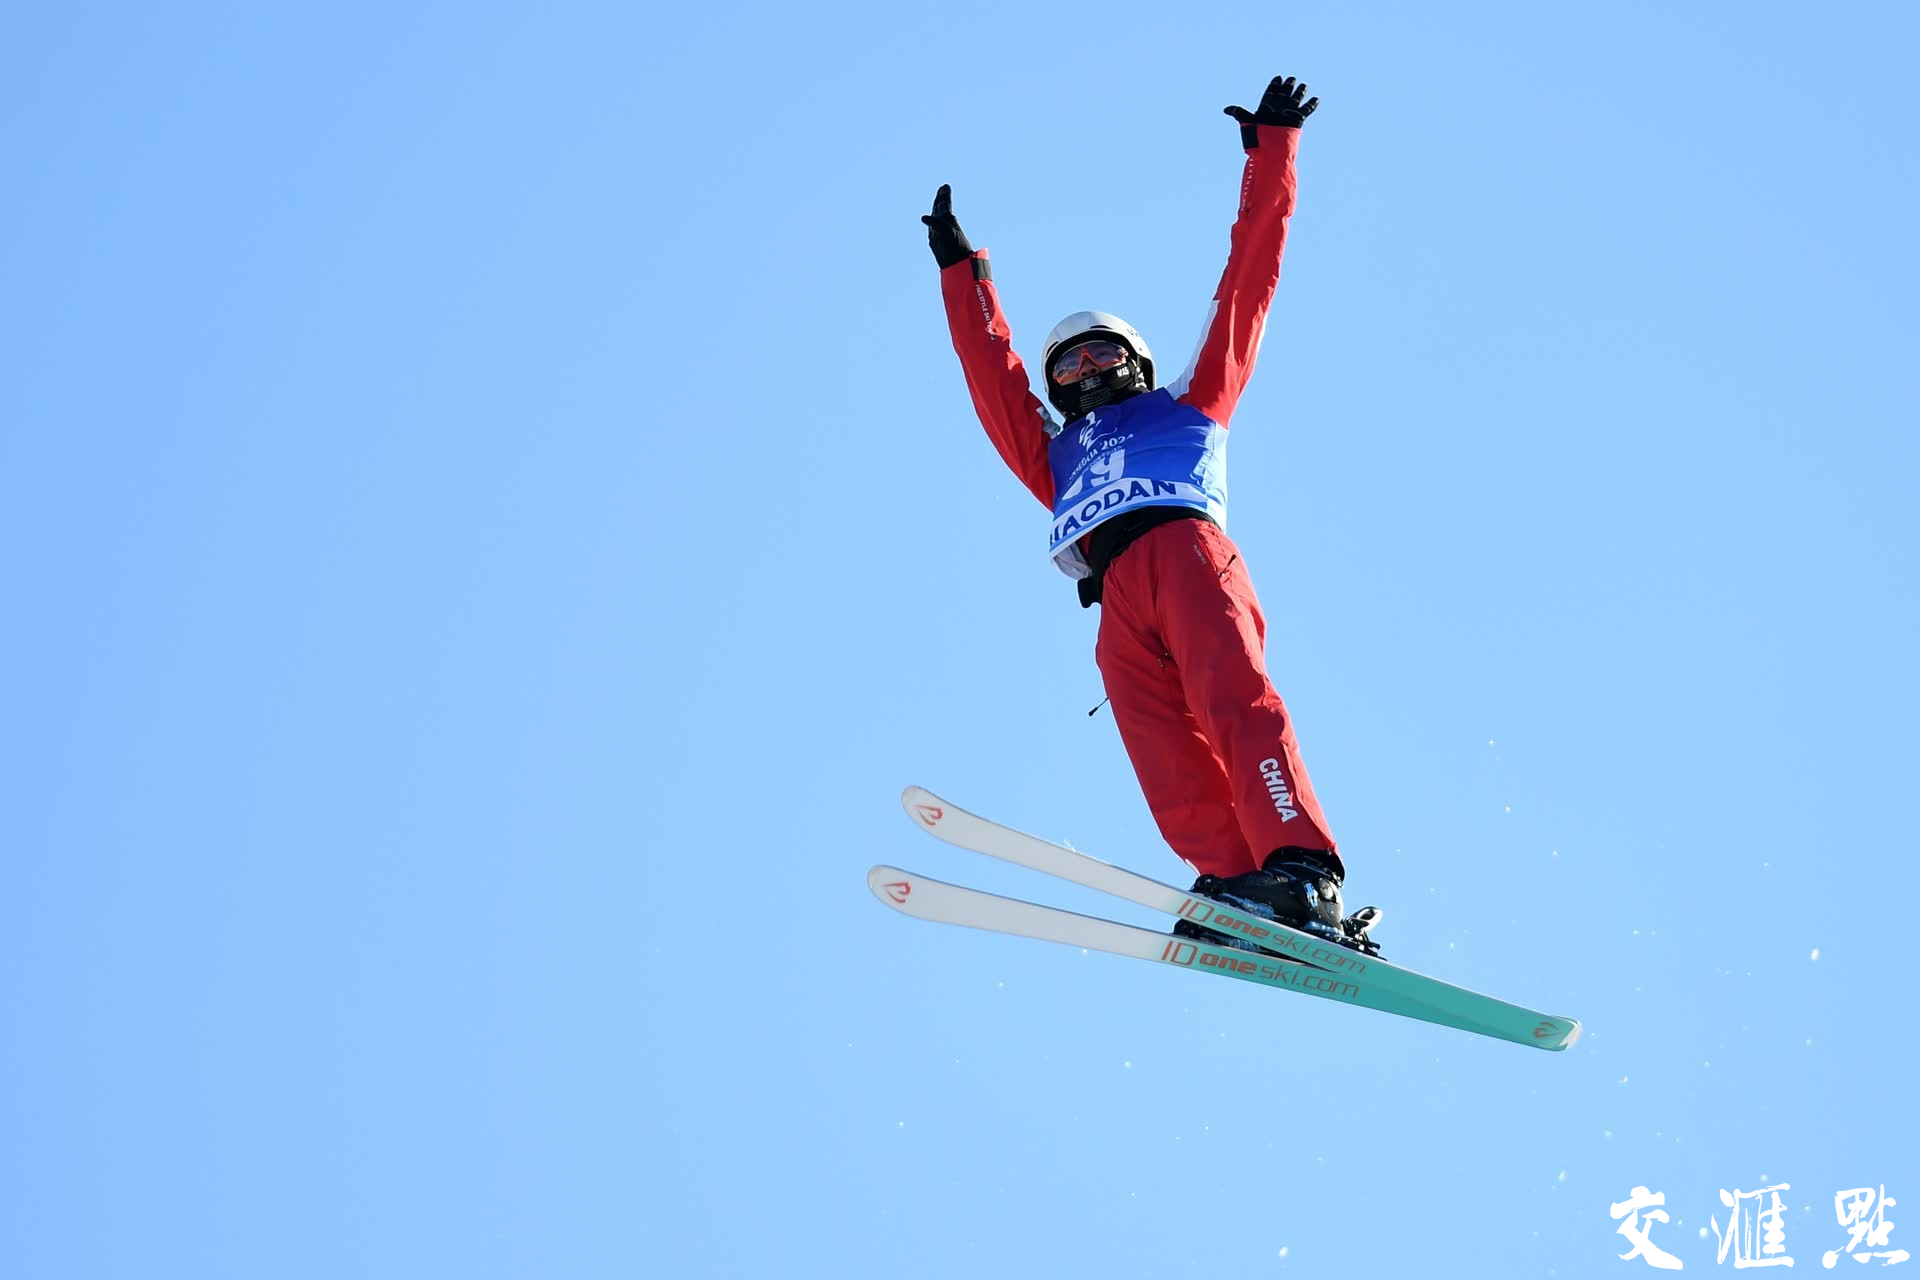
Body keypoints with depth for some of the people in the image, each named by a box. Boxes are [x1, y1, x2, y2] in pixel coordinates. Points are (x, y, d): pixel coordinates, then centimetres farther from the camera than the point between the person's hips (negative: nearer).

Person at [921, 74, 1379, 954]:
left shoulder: (1188, 405, 32)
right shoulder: (1058, 455, 39)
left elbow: (1246, 287, 29)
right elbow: (991, 375, 40)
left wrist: (1270, 157, 28)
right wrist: (962, 272, 44)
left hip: (1186, 548, -3)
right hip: (1118, 594, 3)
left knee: (1235, 699, -26)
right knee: (1164, 747, -20)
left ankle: (1303, 873, -40)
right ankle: (1235, 883, -36)